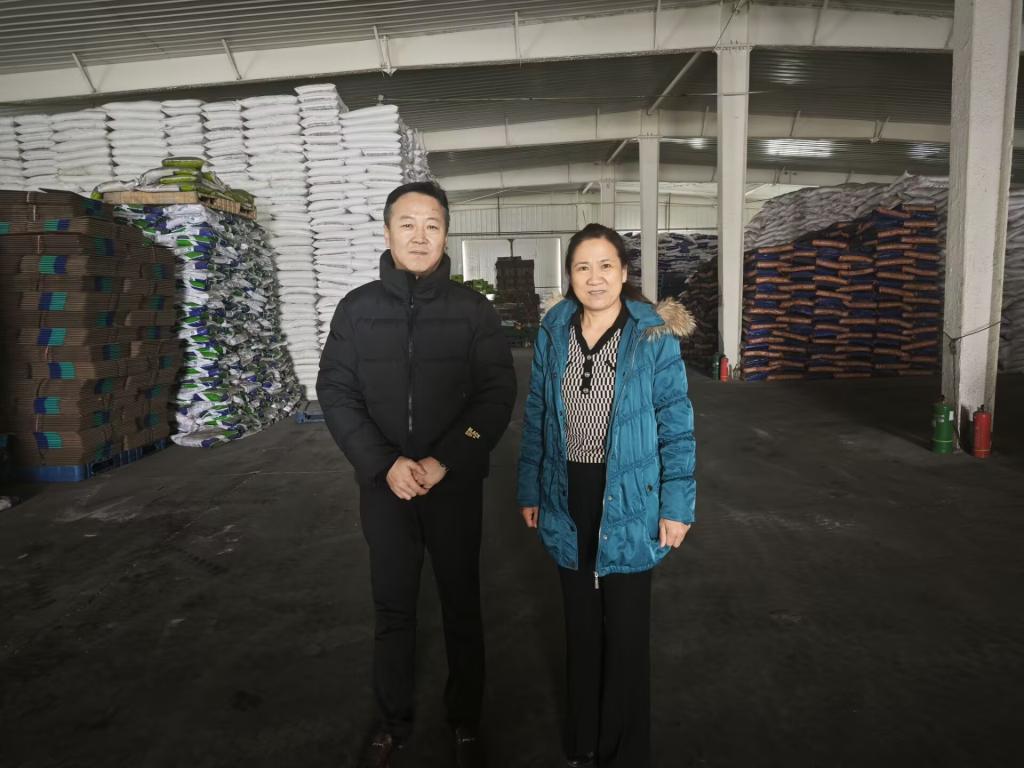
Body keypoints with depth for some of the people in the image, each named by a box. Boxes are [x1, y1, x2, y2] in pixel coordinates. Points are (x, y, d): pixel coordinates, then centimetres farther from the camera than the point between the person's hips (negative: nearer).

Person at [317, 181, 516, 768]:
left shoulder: (473, 309, -3)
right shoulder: (358, 308, 1)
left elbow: (498, 394, -6)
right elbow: (336, 393, -1)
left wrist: (444, 462, -16)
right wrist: (384, 464, -14)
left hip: (456, 486, -1)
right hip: (384, 486, 1)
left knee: (462, 606, 12)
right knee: (392, 609, 14)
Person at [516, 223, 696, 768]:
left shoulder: (654, 335, -9)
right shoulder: (552, 334, 1)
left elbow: (676, 425, -7)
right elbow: (536, 418, 6)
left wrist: (676, 504, -10)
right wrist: (530, 490, 7)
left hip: (628, 499, -3)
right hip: (568, 498, 3)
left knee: (625, 627, 9)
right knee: (580, 620, 17)